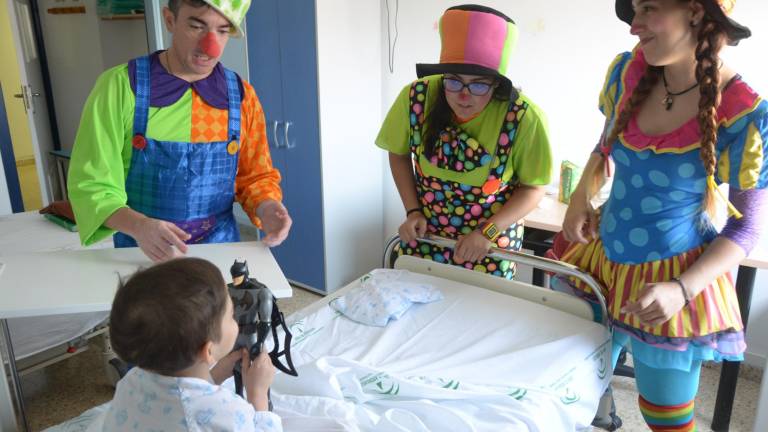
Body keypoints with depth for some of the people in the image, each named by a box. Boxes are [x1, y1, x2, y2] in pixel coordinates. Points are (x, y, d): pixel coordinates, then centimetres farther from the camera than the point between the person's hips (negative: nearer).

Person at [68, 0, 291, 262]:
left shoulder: (241, 96, -2)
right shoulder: (120, 86, -10)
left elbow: (254, 177, 7)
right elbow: (91, 184, -9)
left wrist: (266, 207, -14)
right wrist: (138, 225, -27)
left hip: (220, 252, 2)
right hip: (142, 255, -1)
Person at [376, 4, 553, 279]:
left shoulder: (524, 118, -23)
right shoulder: (416, 98, -17)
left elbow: (534, 188, -9)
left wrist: (486, 232, -19)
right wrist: (412, 211, -7)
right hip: (424, 236, 2)